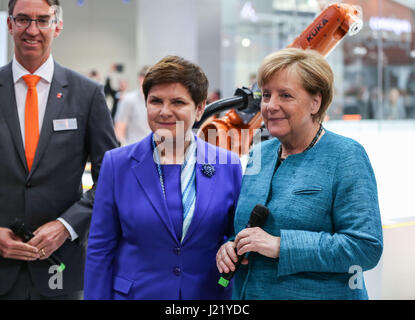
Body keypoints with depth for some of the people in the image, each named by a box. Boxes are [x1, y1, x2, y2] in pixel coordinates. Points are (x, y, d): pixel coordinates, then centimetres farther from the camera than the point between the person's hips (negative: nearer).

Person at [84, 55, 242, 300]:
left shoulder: (228, 165, -3)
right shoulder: (117, 164, -3)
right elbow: (100, 250, -2)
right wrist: (98, 296, -5)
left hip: (208, 292, 1)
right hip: (135, 292, 0)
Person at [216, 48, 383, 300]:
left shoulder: (346, 156, -12)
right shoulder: (260, 154, 6)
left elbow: (366, 247, -19)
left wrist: (280, 245, -22)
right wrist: (229, 248, -6)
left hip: (321, 293, -5)